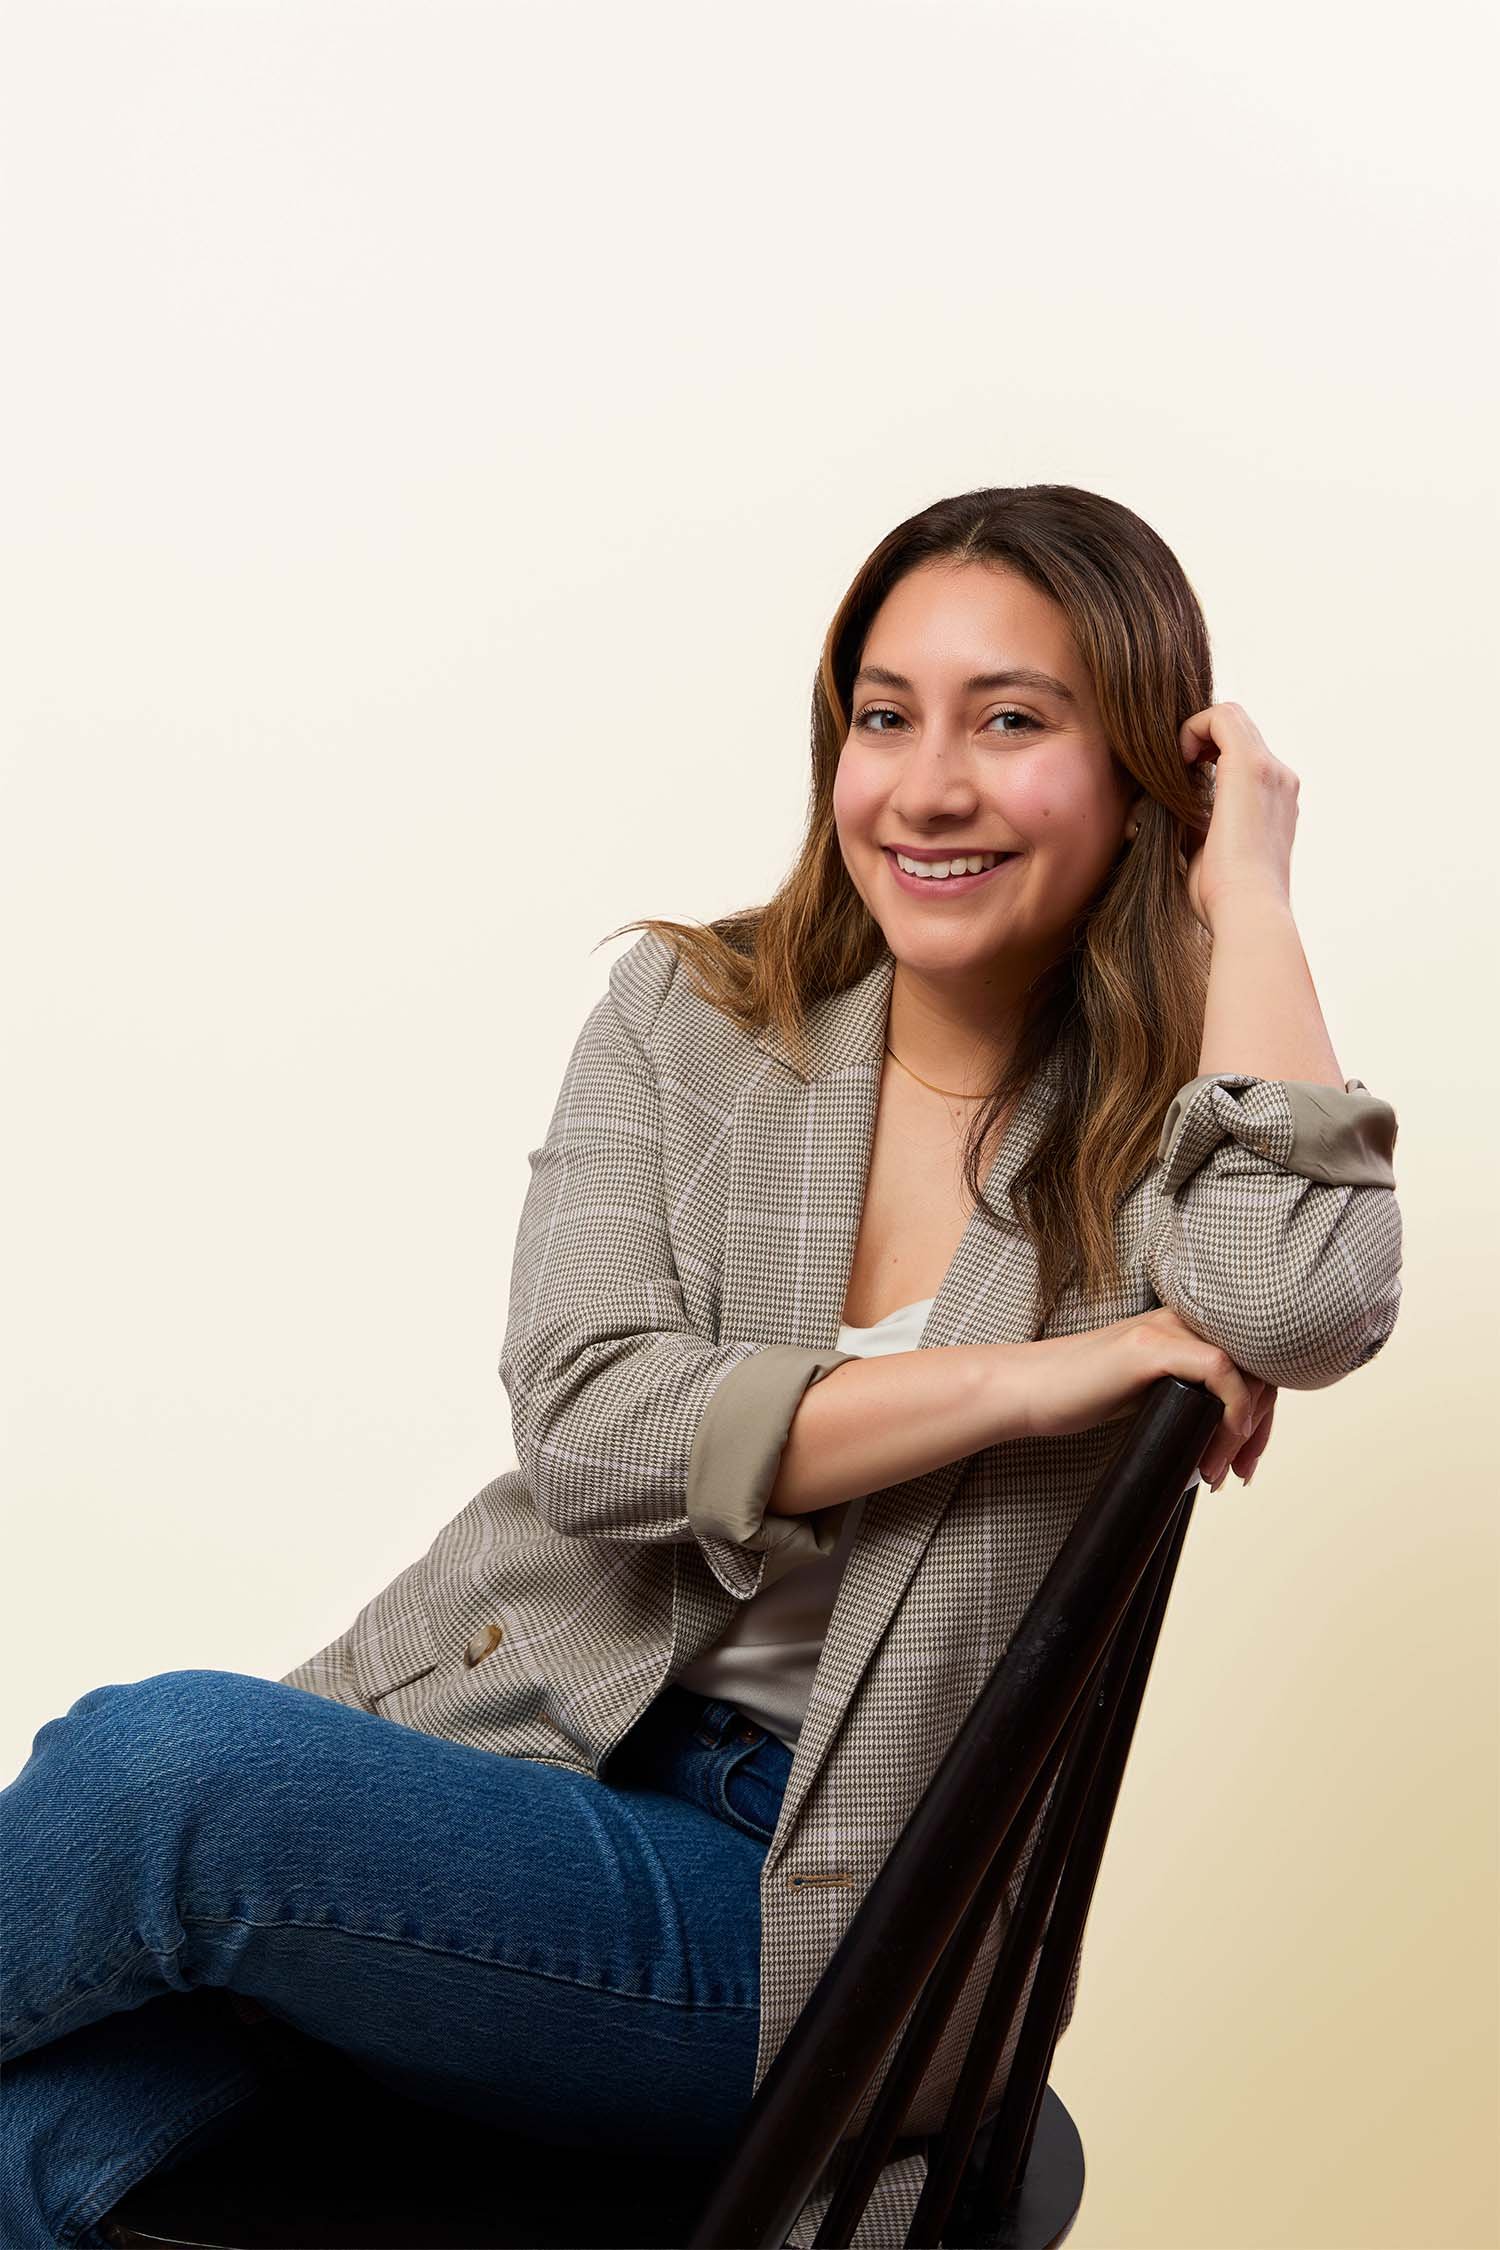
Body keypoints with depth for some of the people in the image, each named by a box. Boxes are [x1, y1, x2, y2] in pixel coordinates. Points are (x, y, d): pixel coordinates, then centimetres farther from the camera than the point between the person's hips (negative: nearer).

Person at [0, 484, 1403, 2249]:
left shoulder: (1161, 1127, 0)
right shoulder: (688, 1020, 6)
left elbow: (1302, 1301, -24)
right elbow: (587, 1422, -7)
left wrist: (1246, 889, -12)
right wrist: (1039, 1375, -15)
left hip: (818, 1909, -2)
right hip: (495, 1734, 2)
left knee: (164, 1765, -26)